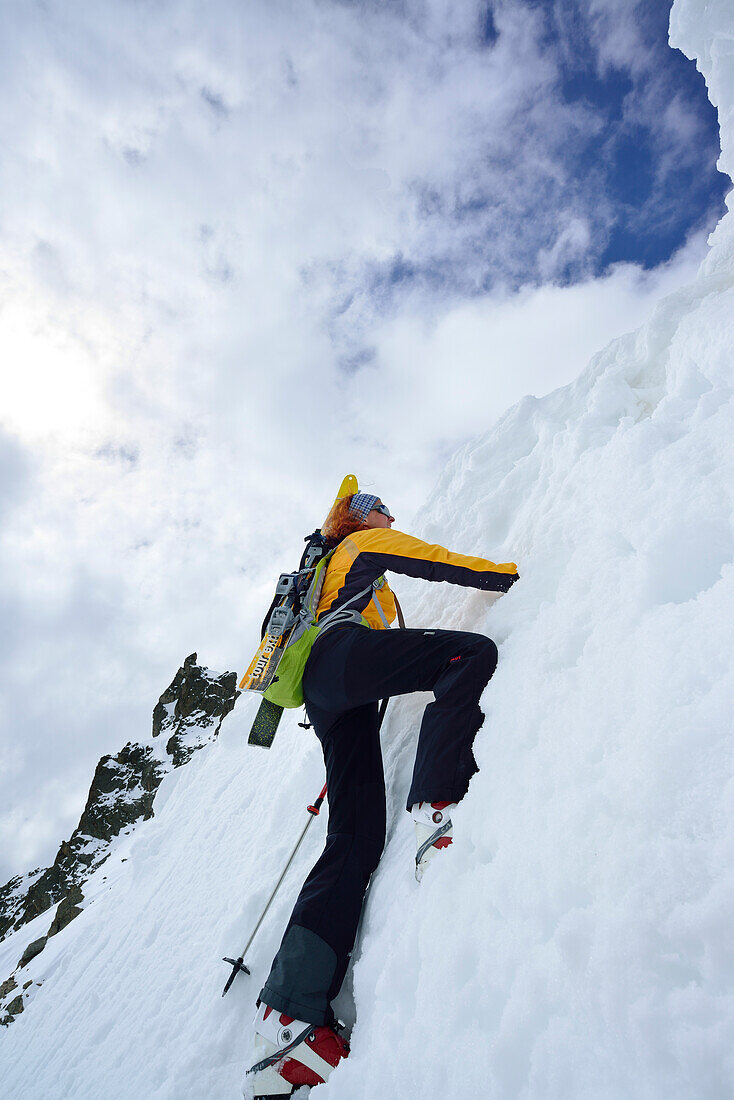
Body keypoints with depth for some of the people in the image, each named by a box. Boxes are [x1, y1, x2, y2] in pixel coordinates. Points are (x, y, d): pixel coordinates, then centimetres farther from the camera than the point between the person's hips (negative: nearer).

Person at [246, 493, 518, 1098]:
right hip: (345, 652, -8)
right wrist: (511, 573, 15)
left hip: (326, 696, 8)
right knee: (474, 652, -23)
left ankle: (291, 1015, -13)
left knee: (356, 838, -5)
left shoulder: (333, 570, 43)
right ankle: (438, 810, -40)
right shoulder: (364, 544, 21)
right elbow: (436, 562, 9)